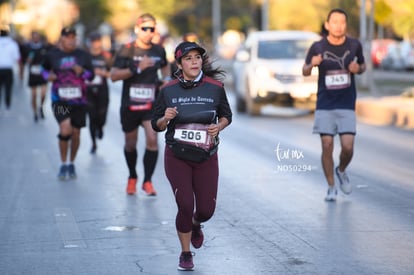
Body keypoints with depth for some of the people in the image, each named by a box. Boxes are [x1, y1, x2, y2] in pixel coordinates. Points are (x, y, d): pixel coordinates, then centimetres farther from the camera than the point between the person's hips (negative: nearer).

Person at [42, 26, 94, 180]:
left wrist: (82, 72, -12)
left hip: (79, 100, 2)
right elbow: (44, 69, 17)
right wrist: (48, 76, -4)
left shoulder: (83, 55, 4)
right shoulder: (52, 55, 1)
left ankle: (71, 164, 30)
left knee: (76, 133, 8)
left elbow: (91, 75, 9)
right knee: (65, 130, -19)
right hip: (60, 100, -2)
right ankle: (63, 164, -1)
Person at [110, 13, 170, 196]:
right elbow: (113, 75, -17)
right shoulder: (126, 50, -8)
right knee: (130, 144, 11)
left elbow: (165, 66, 28)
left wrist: (167, 80, 8)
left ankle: (147, 181, -5)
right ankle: (132, 177, 35)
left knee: (152, 140, -16)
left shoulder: (159, 51, 5)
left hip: (151, 105, 1)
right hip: (130, 105, -1)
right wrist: (136, 69, -25)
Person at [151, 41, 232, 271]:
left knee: (206, 210, 1)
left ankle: (195, 225, 41)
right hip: (177, 157, -1)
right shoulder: (168, 90, -5)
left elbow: (226, 116, 9)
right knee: (185, 206, -9)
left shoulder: (215, 87, -4)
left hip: (206, 157, 1)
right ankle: (186, 254, 14)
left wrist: (218, 127, -12)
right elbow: (156, 125, 4)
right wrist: (166, 118, -18)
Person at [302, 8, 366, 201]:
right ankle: (331, 187, 12)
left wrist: (358, 68, -8)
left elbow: (363, 66, 16)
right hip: (325, 105, -1)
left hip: (347, 105, 1)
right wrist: (312, 65, -15)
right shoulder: (318, 47, -5)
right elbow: (305, 72, 7)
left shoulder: (354, 45, -1)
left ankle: (341, 171, 25)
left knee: (348, 147, -8)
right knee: (327, 146, -4)